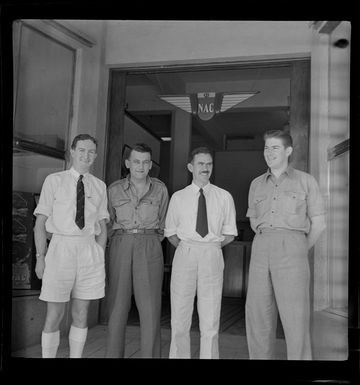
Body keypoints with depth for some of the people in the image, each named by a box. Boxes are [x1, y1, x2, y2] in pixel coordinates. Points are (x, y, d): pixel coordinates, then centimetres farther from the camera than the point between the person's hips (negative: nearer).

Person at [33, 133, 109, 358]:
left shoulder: (100, 186, 9)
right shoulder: (54, 181, 2)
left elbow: (102, 226, 11)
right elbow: (40, 222, 0)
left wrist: (99, 256, 2)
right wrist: (40, 257, -5)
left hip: (90, 249, 3)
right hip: (61, 247, -2)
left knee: (81, 314, 11)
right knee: (54, 315, 2)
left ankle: (76, 356, 25)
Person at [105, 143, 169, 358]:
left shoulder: (160, 189, 6)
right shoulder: (114, 189, 7)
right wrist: (120, 241, 12)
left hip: (149, 247, -1)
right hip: (121, 246, 1)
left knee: (151, 307, -5)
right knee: (118, 306, 0)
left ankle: (151, 355, 2)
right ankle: (114, 354, 9)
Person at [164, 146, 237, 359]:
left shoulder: (224, 197, 8)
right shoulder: (178, 197, 9)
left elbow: (230, 234, 10)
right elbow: (171, 232, 13)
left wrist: (212, 246, -1)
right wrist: (186, 247, 0)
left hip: (212, 256, 0)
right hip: (184, 254, 0)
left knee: (210, 321, 4)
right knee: (180, 319, 4)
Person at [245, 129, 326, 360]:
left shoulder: (305, 181, 7)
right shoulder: (257, 184, 17)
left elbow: (318, 223, 7)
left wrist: (302, 250, 10)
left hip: (292, 250, -4)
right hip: (261, 251, 4)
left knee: (295, 318, -6)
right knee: (257, 316, 3)